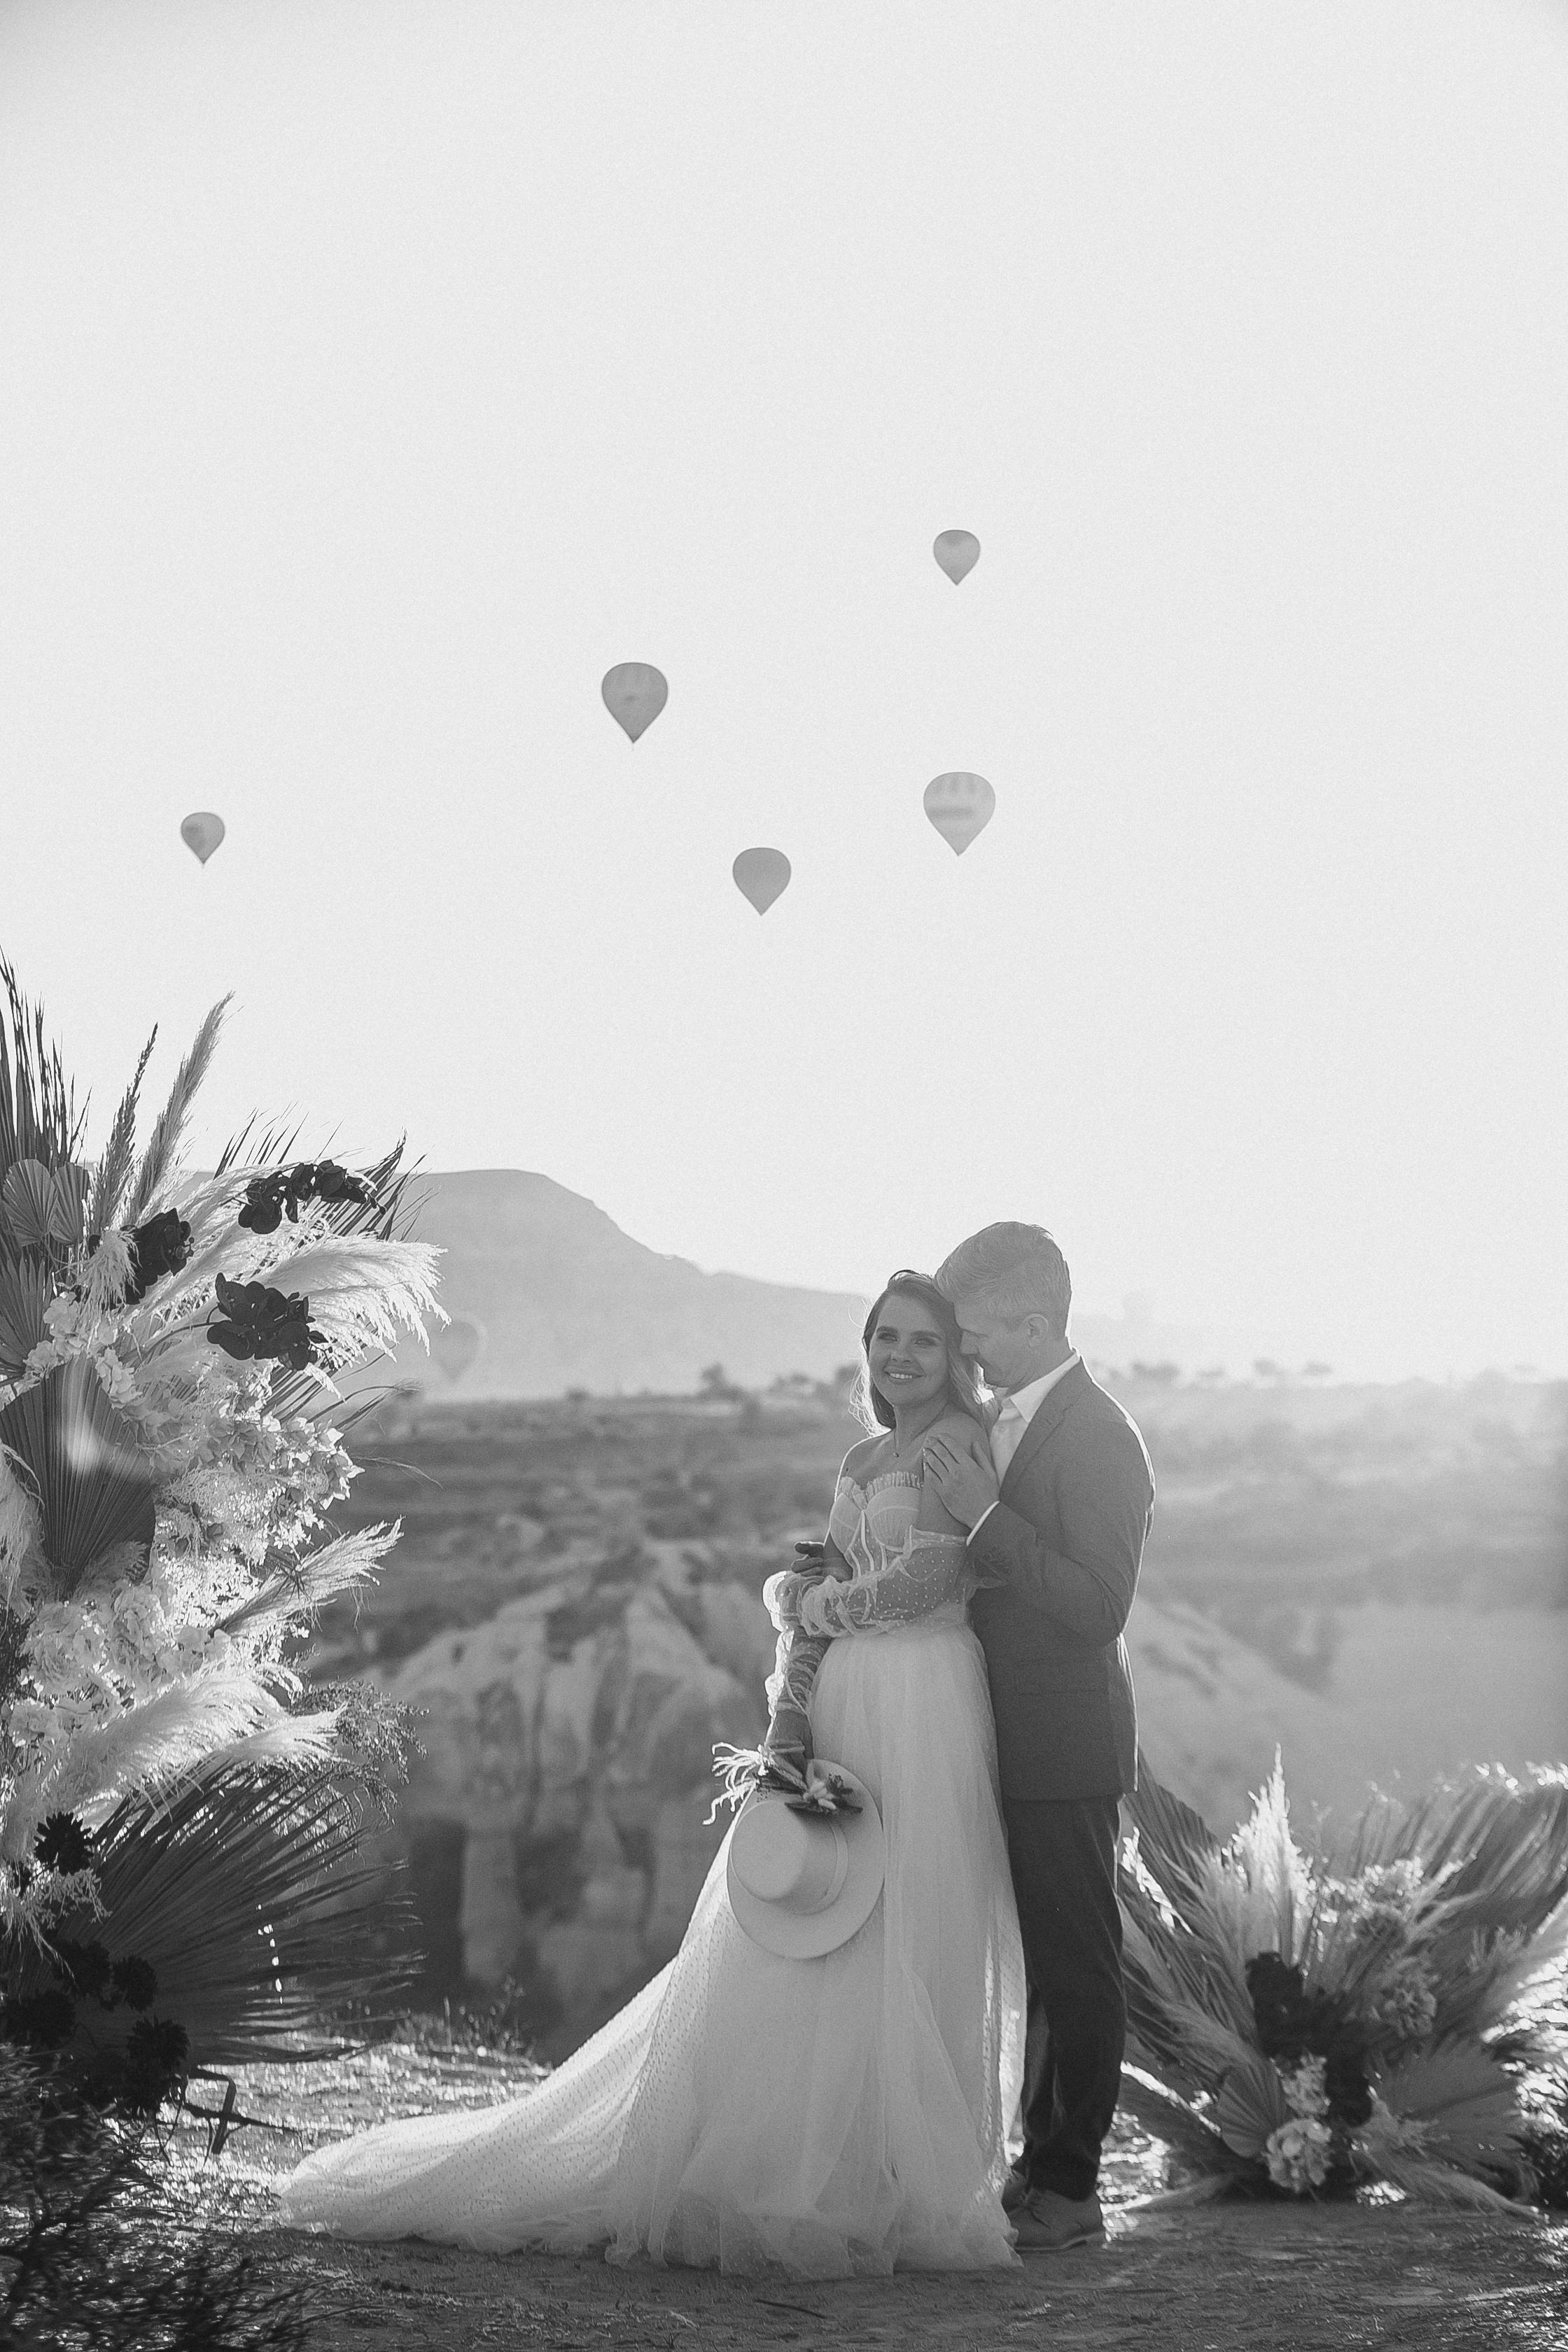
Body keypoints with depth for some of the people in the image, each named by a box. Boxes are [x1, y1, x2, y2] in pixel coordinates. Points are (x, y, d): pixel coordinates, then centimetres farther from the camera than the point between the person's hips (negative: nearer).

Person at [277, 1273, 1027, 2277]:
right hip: (839, 1715, 7)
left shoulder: (965, 1442, -2)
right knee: (799, 1949, 5)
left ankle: (911, 2186, 4)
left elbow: (937, 1569, -11)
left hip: (925, 1713, -7)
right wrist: (789, 1732, -1)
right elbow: (811, 1608, 12)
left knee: (903, 1947, -4)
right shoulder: (863, 1462, 19)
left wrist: (816, 1601, 5)